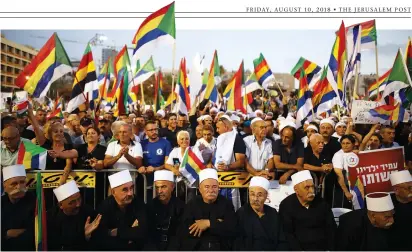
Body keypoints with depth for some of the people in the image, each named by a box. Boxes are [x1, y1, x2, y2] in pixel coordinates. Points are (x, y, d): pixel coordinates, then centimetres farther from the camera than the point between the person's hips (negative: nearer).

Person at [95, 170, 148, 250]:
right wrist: (132, 232, -18)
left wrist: (115, 232, -18)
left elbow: (143, 232, -23)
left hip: (135, 247, 1)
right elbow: (100, 237, -20)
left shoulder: (139, 204, -12)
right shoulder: (105, 206, -11)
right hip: (109, 248, -1)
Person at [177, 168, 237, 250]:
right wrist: (217, 225, -9)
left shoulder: (226, 204, 4)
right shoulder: (192, 204, 6)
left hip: (221, 247, 1)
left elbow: (232, 230, -8)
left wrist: (209, 223, -13)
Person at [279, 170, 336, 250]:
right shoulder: (286, 205, -5)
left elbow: (331, 228, 10)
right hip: (300, 247, -4)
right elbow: (287, 234, -8)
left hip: (323, 247, 4)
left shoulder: (321, 203, 7)